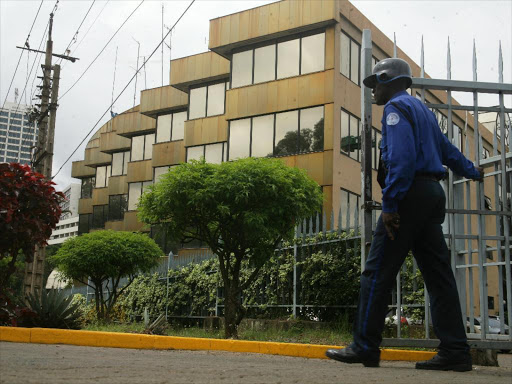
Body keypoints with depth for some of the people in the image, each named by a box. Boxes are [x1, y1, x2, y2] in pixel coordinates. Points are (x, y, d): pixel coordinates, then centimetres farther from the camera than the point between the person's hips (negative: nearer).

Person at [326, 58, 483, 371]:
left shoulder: (396, 107, -4)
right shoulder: (422, 110, 24)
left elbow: (401, 158, -18)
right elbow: (447, 149, 35)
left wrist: (390, 204, -21)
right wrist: (472, 171, 51)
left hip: (410, 193, -10)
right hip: (433, 193, 10)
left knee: (378, 272, -7)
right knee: (438, 273, 5)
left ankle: (365, 348, -5)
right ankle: (455, 351, 4)